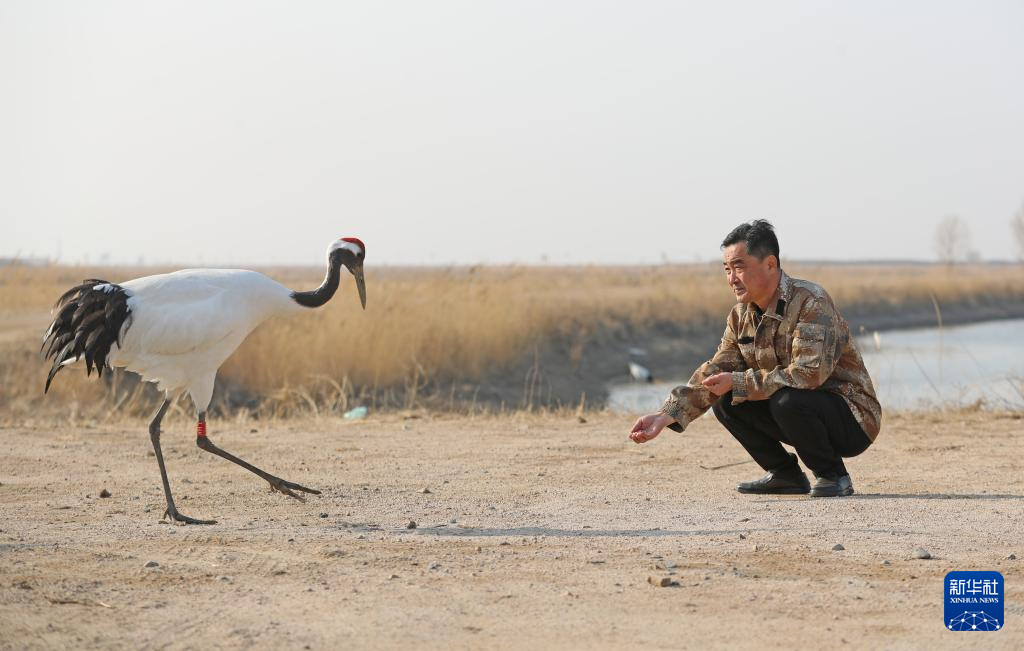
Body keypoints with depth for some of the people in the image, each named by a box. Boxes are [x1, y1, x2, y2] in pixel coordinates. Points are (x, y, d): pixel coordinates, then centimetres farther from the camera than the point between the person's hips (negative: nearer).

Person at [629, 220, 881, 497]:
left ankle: (833, 475, -10)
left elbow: (809, 373, -32)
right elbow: (713, 373, 1)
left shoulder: (811, 302, -23)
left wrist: (738, 383, -27)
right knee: (725, 401, -4)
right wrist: (666, 416, -13)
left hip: (852, 417, -8)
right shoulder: (741, 315, 2)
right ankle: (785, 474, 9)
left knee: (787, 401, -34)